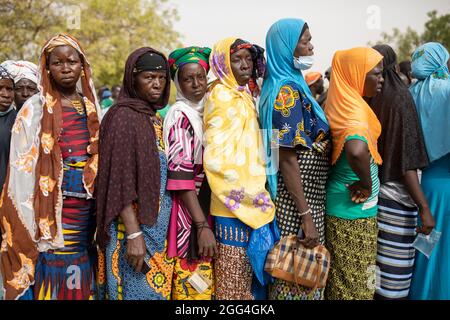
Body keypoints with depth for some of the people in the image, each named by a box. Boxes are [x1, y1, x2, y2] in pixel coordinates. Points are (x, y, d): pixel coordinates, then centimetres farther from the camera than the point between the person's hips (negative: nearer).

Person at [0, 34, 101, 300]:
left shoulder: (92, 107, 10)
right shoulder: (35, 109, -4)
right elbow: (22, 169, -6)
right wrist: (30, 226, -10)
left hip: (87, 211, 4)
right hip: (52, 212, -4)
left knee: (83, 284, 9)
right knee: (52, 281, 1)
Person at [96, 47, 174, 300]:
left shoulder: (156, 119, 12)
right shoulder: (122, 116, -10)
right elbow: (120, 181, -17)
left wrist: (168, 228, 11)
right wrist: (134, 234, -22)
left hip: (160, 226, 7)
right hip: (134, 225, -7)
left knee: (160, 288, 13)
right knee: (140, 291, 0)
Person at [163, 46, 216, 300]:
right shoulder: (180, 116, -10)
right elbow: (180, 175, -17)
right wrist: (202, 225, -21)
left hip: (213, 208, 6)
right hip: (189, 213, -6)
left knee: (209, 286, 13)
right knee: (192, 288, 0)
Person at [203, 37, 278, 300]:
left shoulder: (245, 95, 14)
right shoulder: (222, 97, -12)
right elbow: (217, 158, -21)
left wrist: (259, 190, 14)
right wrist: (251, 194, -15)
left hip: (253, 203, 8)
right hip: (237, 205, -8)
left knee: (250, 274, 16)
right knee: (235, 280, 2)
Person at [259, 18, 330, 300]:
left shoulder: (293, 85, 12)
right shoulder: (287, 91, -16)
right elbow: (287, 159, -21)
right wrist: (306, 215, -20)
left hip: (308, 197, 9)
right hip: (297, 201, -9)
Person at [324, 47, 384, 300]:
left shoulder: (341, 105, 4)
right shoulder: (355, 111, -22)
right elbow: (356, 152, -43)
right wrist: (367, 184, -25)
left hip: (341, 206, 8)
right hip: (354, 210, -8)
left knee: (341, 279, 20)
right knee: (355, 283, 6)